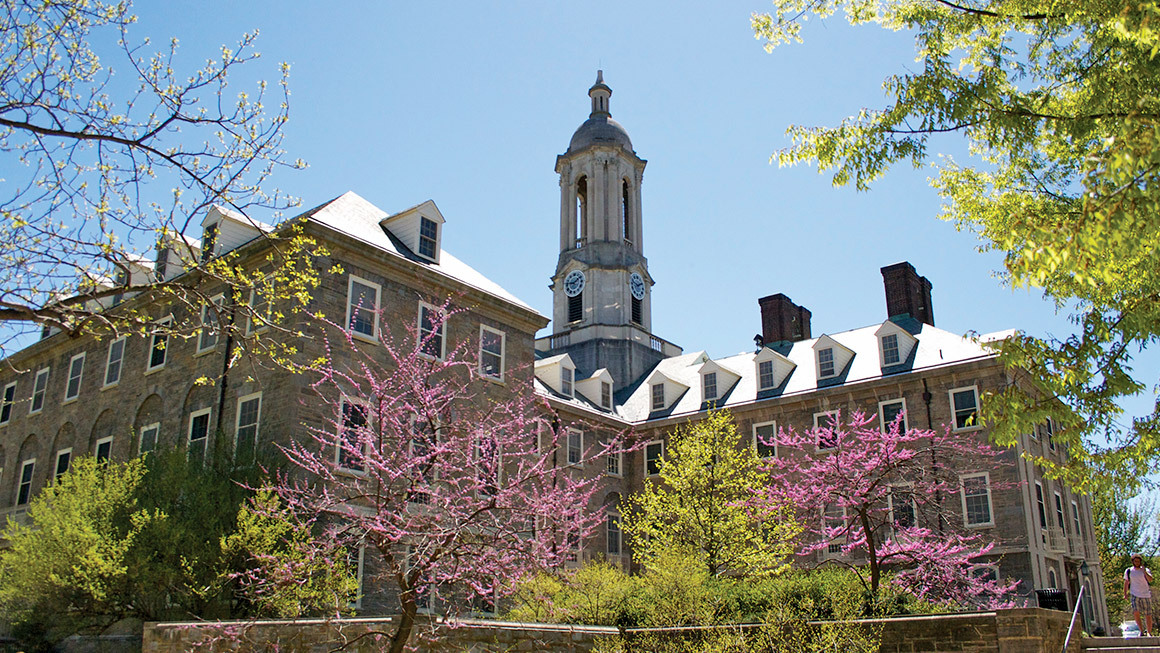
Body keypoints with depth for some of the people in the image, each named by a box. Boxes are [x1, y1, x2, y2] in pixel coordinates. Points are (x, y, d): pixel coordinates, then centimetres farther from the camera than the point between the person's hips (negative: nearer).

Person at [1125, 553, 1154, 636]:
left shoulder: (1145, 570, 1)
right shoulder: (1128, 571, 6)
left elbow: (1150, 580, -17)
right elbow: (1126, 583, 15)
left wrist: (1145, 572, -32)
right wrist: (1125, 594, 11)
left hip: (1146, 595, 0)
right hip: (1135, 595, 0)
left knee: (1148, 615, 2)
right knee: (1136, 613, -16)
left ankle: (1149, 632, 18)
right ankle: (1142, 631, -3)